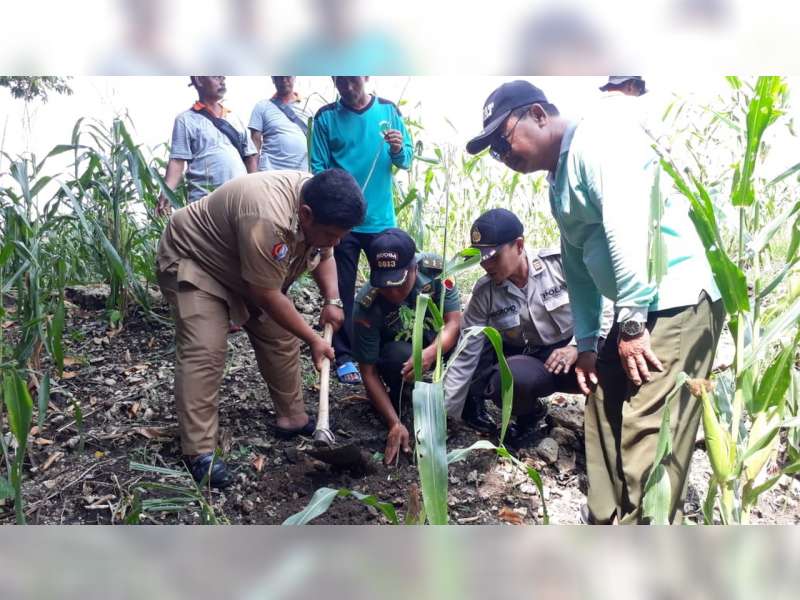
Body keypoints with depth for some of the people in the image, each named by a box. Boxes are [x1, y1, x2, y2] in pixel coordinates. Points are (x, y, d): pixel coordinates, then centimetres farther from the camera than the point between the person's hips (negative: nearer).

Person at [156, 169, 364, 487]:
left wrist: (332, 300, -13)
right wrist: (313, 339, -22)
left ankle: (293, 419, 18)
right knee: (203, 352, -18)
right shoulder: (267, 220, -40)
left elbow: (323, 255, 3)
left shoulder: (320, 206, -14)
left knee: (280, 338, 5)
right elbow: (267, 296, -31)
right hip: (193, 260, -8)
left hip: (248, 271, 8)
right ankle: (199, 452, -13)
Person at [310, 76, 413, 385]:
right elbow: (318, 168, -3)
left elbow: (406, 160, 4)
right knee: (342, 289, 4)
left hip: (381, 218, 2)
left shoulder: (388, 110, 3)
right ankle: (344, 356, 13)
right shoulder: (326, 117, -1)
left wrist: (399, 150, -18)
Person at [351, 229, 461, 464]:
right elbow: (369, 372, -25)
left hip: (438, 342, 2)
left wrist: (430, 354, -48)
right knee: (398, 358, -37)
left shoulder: (435, 268, -28)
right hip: (398, 350, -2)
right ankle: (398, 397, -4)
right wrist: (395, 424, -33)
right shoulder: (367, 305, -31)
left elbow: (454, 322, -27)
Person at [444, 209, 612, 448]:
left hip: (576, 353, 0)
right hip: (528, 361, 1)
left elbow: (603, 309, -7)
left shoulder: (560, 264, -15)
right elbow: (465, 357, -7)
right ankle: (528, 415, 4)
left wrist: (578, 346, -22)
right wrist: (442, 415, -9)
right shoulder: (484, 294, -9)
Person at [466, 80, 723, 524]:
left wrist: (630, 322, -22)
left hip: (676, 305, -10)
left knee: (646, 447, -10)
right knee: (605, 433, 15)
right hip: (634, 317, 10)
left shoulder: (598, 137, -10)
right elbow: (578, 267, 21)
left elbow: (628, 227, -22)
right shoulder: (558, 183, 19)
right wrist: (585, 343, 17)